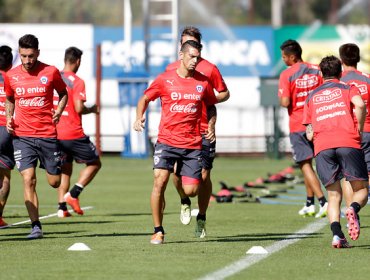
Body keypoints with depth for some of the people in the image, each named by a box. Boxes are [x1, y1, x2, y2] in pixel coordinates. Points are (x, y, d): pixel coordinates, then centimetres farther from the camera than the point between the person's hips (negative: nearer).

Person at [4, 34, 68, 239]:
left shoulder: (50, 72, -2)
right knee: (28, 179, -13)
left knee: (54, 182, 5)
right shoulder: (11, 76, 4)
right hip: (22, 136, 1)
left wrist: (58, 112, -4)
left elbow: (63, 93, 13)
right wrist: (9, 118, 3)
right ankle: (36, 226, -10)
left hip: (47, 134, -1)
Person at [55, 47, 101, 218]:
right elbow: (79, 108, -18)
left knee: (65, 170, 17)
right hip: (74, 133, -6)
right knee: (94, 163, 10)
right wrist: (92, 110, 0)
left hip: (55, 133, 6)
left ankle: (62, 206, 5)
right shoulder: (77, 82, -11)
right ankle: (73, 194, -5)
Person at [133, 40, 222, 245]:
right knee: (160, 181, -17)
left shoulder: (203, 82, 5)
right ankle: (158, 231, -5)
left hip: (193, 144, 2)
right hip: (167, 141, -1)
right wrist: (139, 118, -5)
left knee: (191, 191, -6)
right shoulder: (165, 80, 0)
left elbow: (211, 106, 20)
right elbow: (145, 99, 12)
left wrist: (211, 126, 3)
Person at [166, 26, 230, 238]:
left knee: (204, 175, -2)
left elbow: (225, 93, 10)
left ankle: (201, 220, 12)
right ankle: (185, 202, 19)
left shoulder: (209, 68, 2)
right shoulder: (172, 69, 9)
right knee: (177, 170, -13)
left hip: (204, 131, -1)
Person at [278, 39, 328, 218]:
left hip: (298, 126, -5)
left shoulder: (287, 75, -12)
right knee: (308, 163, 19)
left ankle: (323, 202, -17)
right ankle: (310, 204, 23)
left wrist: (280, 99, 3)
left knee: (305, 165, -4)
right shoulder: (316, 71, 3)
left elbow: (285, 102, -18)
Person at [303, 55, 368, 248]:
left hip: (322, 147, 2)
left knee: (334, 196, 7)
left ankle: (336, 233, -17)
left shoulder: (312, 97, 26)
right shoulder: (348, 89, 18)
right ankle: (353, 209, -30)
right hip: (348, 143, -2)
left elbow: (309, 134, 22)